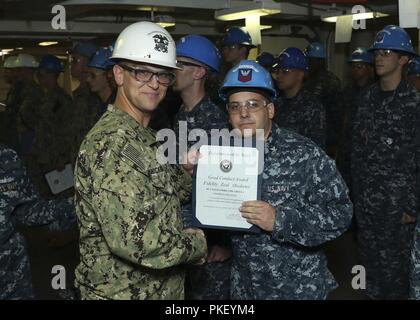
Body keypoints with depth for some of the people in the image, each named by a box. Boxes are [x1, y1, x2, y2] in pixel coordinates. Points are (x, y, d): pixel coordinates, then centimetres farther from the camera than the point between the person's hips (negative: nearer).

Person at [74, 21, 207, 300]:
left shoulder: (145, 138, 9)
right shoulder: (112, 141, -23)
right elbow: (133, 240, -31)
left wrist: (187, 169, -4)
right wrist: (196, 245, -16)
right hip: (123, 292, -9)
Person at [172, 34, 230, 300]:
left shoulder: (216, 121, -17)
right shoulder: (180, 116, 6)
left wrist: (226, 241, -16)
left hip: (209, 234, -7)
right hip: (181, 229, 7)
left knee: (210, 292, 7)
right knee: (184, 290, 19)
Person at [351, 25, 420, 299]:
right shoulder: (368, 98, 7)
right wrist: (356, 191, 9)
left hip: (397, 199, -5)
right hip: (366, 197, 5)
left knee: (393, 260, 6)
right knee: (369, 256, 16)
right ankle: (374, 294, 34)